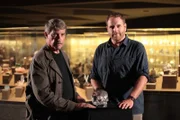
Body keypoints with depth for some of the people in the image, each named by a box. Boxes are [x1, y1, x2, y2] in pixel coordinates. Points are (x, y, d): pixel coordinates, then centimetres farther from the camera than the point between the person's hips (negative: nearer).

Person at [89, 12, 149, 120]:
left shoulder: (137, 48, -3)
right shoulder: (100, 49, 9)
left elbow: (143, 75, -12)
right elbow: (94, 76, 14)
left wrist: (131, 98, -25)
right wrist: (99, 91, -5)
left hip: (131, 107, -3)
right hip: (106, 107, 4)